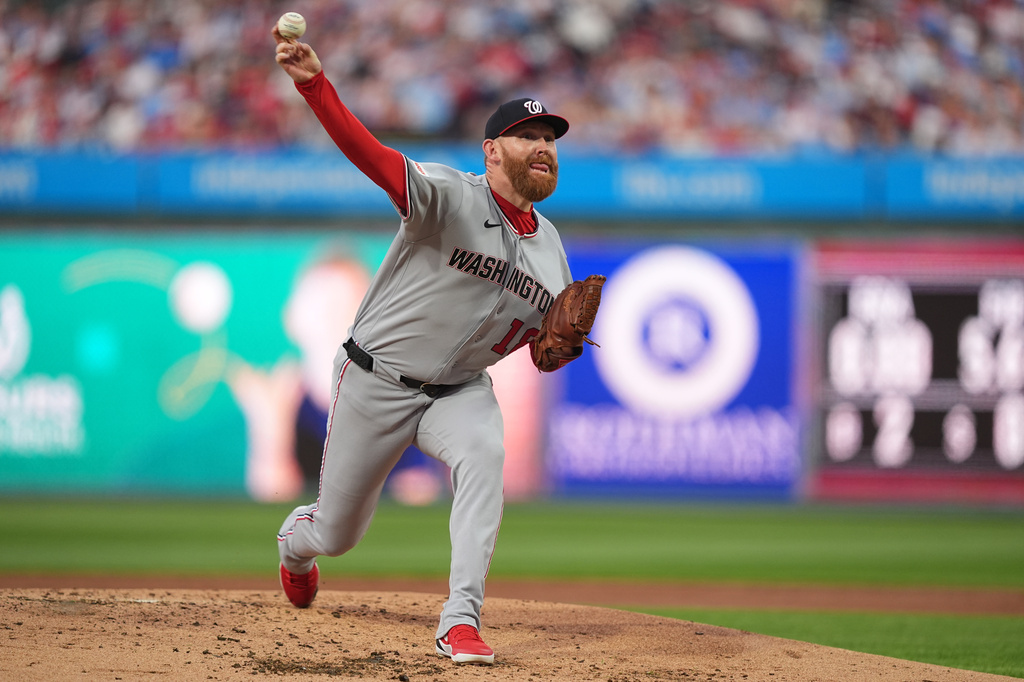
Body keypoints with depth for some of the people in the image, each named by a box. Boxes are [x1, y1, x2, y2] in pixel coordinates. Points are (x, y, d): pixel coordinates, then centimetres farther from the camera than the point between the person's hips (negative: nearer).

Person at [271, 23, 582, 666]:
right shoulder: (451, 196, -19)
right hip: (376, 382, -4)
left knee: (484, 455, -32)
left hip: (461, 390, 4)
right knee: (337, 535, 9)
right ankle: (298, 536, 50)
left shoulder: (550, 246, 2)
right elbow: (371, 154, -36)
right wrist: (315, 83, -54)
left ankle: (461, 622, -32)